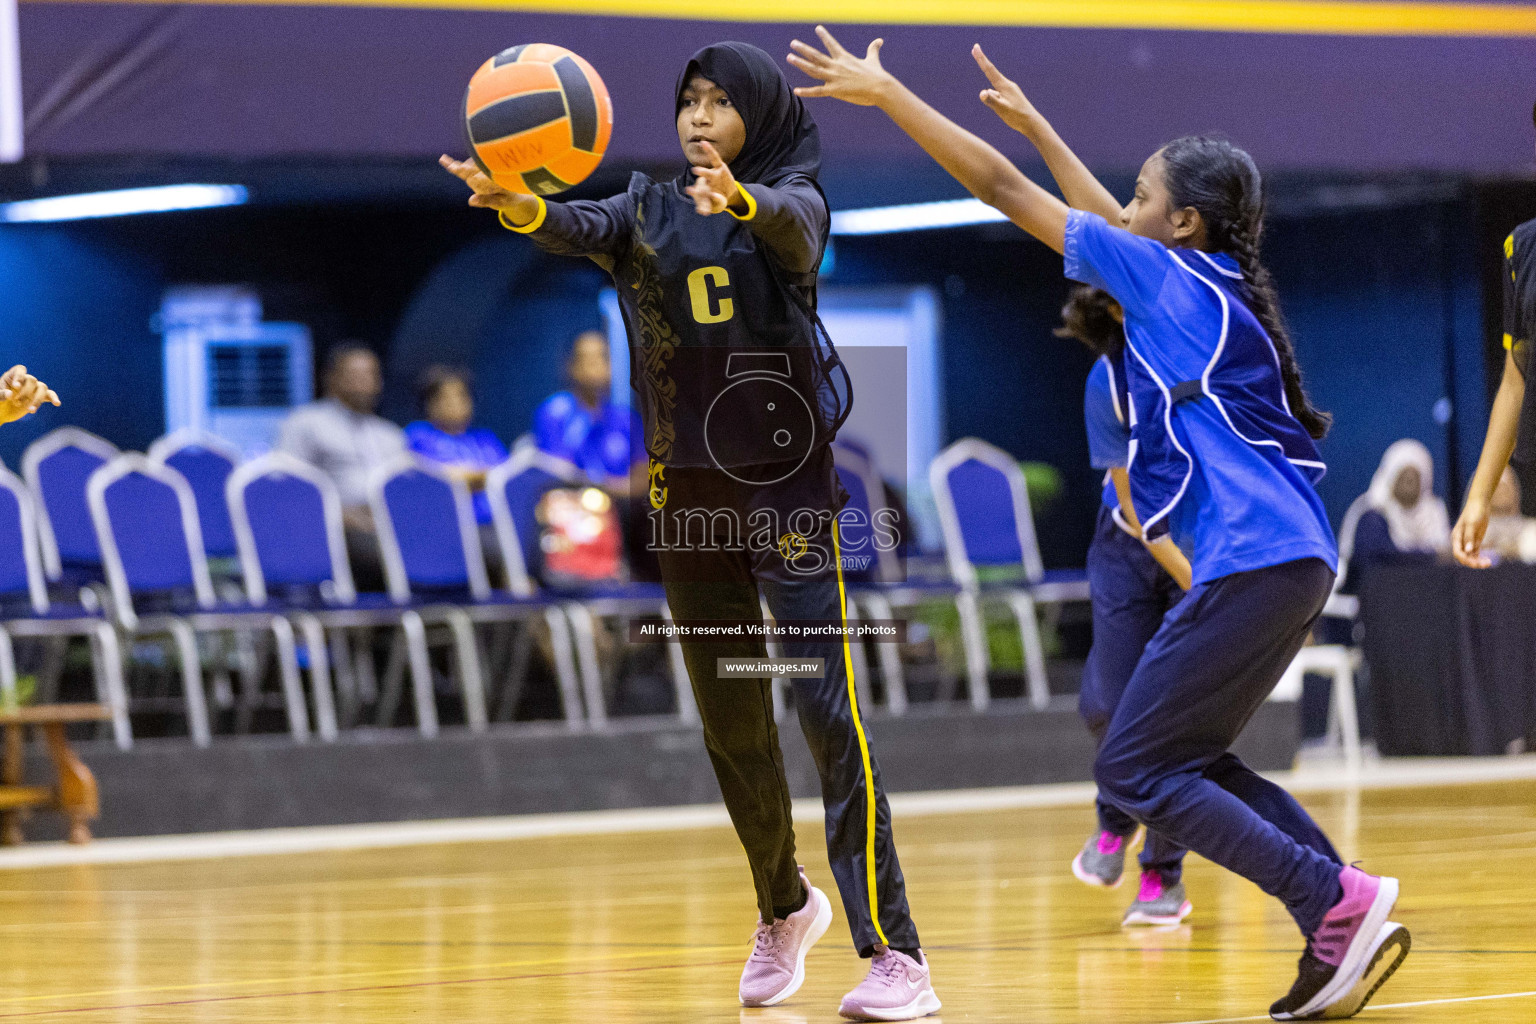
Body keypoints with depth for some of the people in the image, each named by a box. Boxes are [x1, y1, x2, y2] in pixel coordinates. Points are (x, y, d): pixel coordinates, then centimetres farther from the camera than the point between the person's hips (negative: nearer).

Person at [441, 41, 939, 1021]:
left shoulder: (789, 198, -2)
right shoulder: (650, 210, 7)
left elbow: (795, 227, -27)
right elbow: (587, 229, -15)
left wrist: (740, 199, -52)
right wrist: (521, 206, -39)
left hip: (787, 486, -4)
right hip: (688, 492, 4)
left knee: (826, 709, -15)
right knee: (731, 727, 12)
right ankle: (785, 910, 36)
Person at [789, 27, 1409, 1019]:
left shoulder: (1169, 274, -4)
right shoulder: (1205, 281, 18)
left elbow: (1003, 190, -2)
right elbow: (1111, 220, 38)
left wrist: (887, 93, 2)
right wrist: (1033, 122, 45)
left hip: (1253, 564, -9)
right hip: (1294, 562, 9)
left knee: (1134, 769, -6)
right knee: (1192, 760, 17)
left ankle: (1337, 905, -15)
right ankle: (1347, 931, 6)